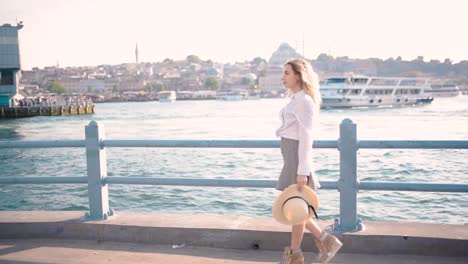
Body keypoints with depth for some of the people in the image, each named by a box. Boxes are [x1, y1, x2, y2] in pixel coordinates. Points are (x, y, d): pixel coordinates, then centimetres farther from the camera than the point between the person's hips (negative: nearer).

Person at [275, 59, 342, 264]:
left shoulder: (304, 101, -16)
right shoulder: (297, 99, 14)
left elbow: (306, 137, -20)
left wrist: (302, 171, -22)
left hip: (297, 157, -10)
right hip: (291, 156, 10)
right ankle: (325, 240, 22)